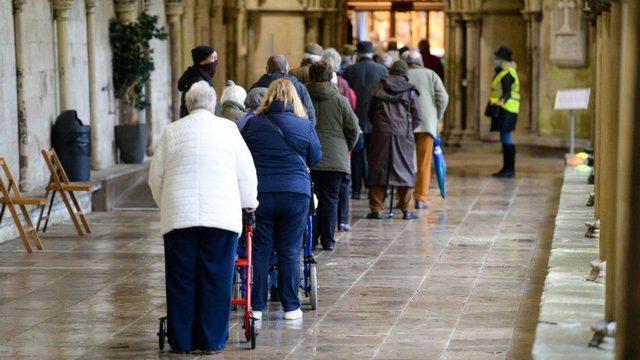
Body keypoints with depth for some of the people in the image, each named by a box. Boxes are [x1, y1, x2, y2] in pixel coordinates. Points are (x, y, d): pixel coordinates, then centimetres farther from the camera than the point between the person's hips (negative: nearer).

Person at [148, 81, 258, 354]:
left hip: (179, 216, 1)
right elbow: (246, 173, 9)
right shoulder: (228, 128, 7)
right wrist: (248, 203, 26)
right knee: (216, 278, 4)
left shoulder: (172, 131, 10)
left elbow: (155, 176, 15)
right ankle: (212, 340, 6)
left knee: (181, 280, 6)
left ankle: (182, 340, 10)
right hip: (221, 215, -1)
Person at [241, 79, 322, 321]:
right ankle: (291, 307, 10)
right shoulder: (305, 126, -1)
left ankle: (257, 306, 10)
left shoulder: (253, 124, 0)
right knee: (290, 251, 7)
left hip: (259, 193, 0)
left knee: (260, 250, 8)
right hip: (296, 194, 0)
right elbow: (315, 158, 9)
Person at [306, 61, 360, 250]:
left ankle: (311, 239, 4)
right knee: (330, 197, 6)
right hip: (335, 156, 0)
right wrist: (347, 148, 18)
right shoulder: (340, 100, -2)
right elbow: (353, 128, 2)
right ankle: (327, 240, 7)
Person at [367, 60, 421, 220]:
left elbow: (370, 113, 15)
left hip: (381, 135, 1)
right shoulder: (410, 91, 3)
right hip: (403, 135, -1)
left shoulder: (378, 88, 8)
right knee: (405, 171, 6)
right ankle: (406, 210, 6)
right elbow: (417, 118, 6)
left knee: (378, 170, 5)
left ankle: (376, 209, 3)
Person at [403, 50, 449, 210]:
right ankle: (421, 198, 4)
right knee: (424, 163, 6)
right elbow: (443, 97, -1)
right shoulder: (431, 75, 8)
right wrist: (437, 118, 10)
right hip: (427, 123, 0)